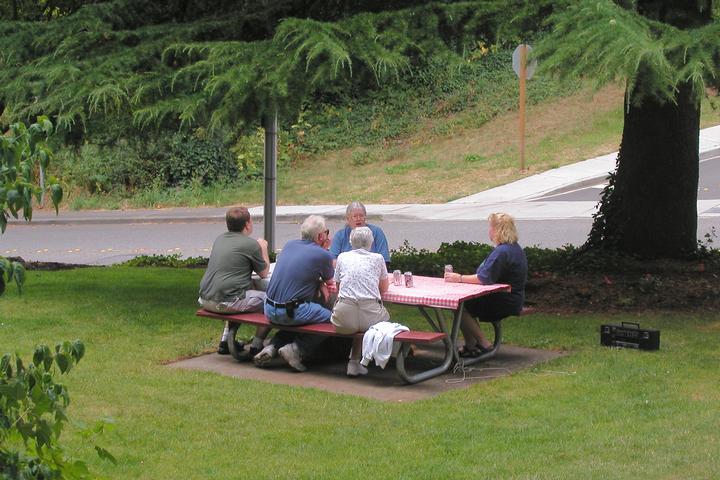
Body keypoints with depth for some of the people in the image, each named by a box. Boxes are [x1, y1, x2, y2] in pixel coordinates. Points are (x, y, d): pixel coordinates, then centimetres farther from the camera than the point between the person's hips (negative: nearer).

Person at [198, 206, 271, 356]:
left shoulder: (219, 239, 14)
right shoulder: (250, 244, -7)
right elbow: (264, 273, 6)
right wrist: (263, 249, 20)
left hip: (205, 301, 8)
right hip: (226, 302, -8)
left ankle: (225, 342, 28)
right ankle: (256, 347, 5)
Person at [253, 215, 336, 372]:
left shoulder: (289, 245, 11)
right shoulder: (323, 255, -6)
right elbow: (330, 282, 13)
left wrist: (320, 284, 14)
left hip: (270, 311, 7)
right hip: (292, 312, -7)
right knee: (330, 318, 8)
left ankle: (272, 347, 13)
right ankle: (296, 349, -3)